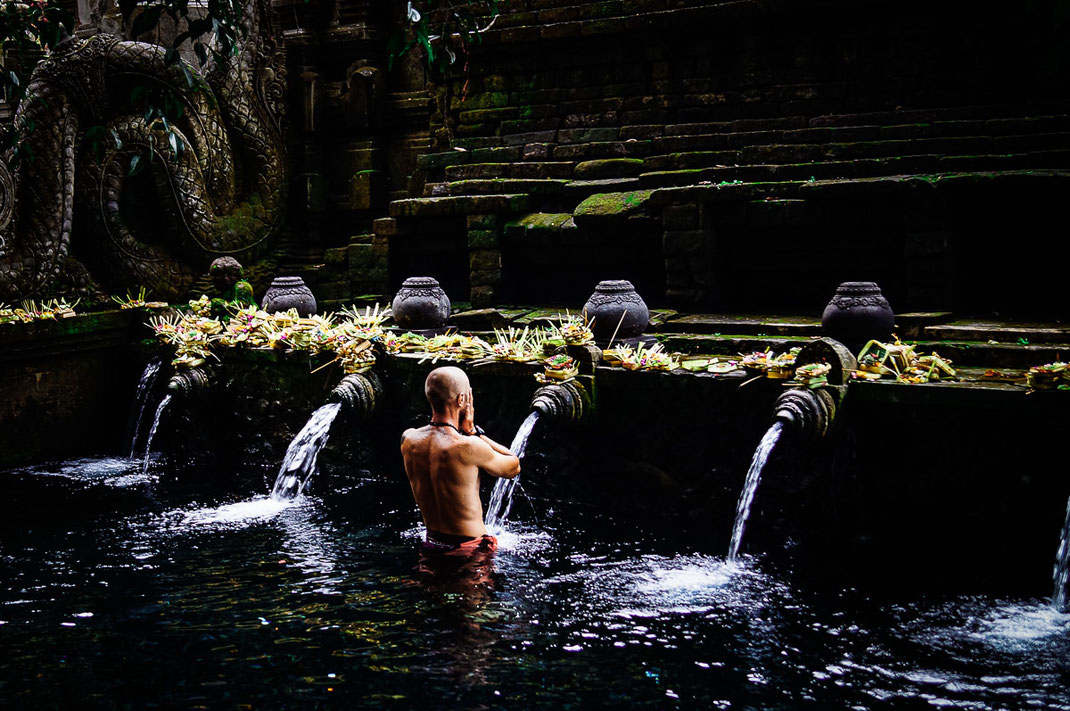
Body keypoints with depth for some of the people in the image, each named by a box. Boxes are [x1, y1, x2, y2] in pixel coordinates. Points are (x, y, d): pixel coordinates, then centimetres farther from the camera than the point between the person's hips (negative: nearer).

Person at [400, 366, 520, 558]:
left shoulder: (408, 440, -6)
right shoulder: (469, 448, -24)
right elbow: (514, 467, -6)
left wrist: (463, 430, 1)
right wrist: (473, 430, -6)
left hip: (431, 546, 7)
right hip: (470, 550, -7)